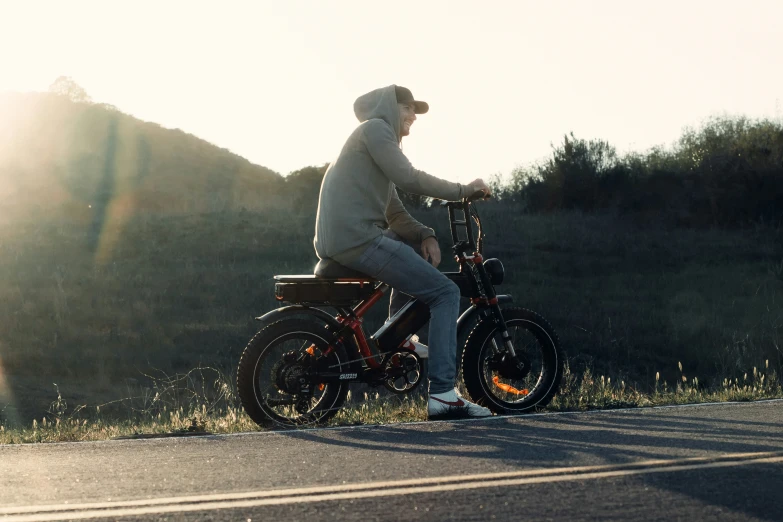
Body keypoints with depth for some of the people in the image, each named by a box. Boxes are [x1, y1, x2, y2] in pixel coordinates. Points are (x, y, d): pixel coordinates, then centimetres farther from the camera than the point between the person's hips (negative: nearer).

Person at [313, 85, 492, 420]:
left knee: (413, 247, 35)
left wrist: (424, 235, 7)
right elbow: (409, 179, -15)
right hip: (357, 240, -10)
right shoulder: (375, 128, -1)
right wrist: (461, 191, -6)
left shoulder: (378, 136, 29)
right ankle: (442, 394, -18)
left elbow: (394, 213, 24)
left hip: (333, 244, 10)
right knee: (445, 292, -9)